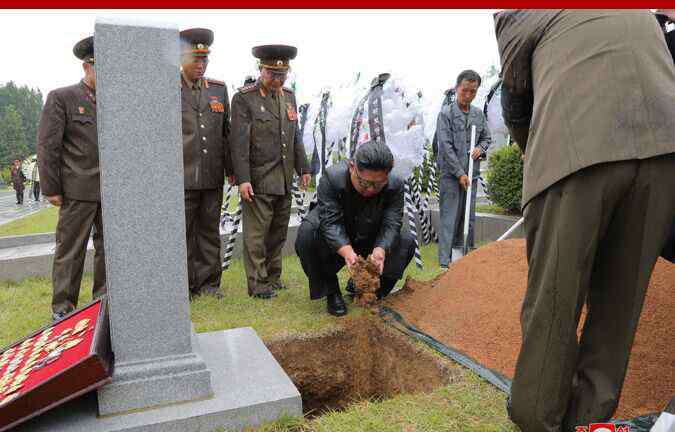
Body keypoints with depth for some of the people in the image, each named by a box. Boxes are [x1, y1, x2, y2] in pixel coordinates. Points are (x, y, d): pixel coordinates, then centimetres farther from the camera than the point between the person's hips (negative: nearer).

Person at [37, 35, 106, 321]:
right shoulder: (61, 98, -1)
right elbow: (47, 147, -4)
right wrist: (51, 189, -7)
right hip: (78, 191, -4)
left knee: (108, 247, 10)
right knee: (70, 251, 4)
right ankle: (63, 307, 16)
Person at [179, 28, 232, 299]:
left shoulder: (219, 89, 12)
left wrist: (231, 168, 11)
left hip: (213, 176, 3)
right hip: (181, 176, -3)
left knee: (210, 231, 9)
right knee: (182, 231, 3)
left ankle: (209, 283, 20)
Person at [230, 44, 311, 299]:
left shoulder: (288, 96, 13)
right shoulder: (244, 98, -7)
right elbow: (239, 142, -12)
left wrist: (303, 168, 15)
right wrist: (242, 179, -17)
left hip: (284, 181, 6)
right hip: (258, 180, -6)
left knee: (278, 233, 13)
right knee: (257, 235, 1)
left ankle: (273, 278, 26)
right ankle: (258, 284, 11)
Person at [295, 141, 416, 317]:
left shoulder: (395, 185, -20)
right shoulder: (332, 177, -28)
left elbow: (391, 225, -23)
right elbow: (330, 222, -32)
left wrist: (380, 250, -45)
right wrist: (346, 251, -50)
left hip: (369, 243, 3)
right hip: (335, 245, -2)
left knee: (407, 242, -17)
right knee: (307, 231, -33)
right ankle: (331, 292, -10)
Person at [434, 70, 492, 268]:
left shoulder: (479, 114, 10)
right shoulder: (446, 113, -5)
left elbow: (487, 137, 21)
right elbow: (445, 146, -11)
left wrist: (481, 148, -4)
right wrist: (460, 173, -13)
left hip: (471, 174, 6)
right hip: (451, 174, -5)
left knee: (469, 219, 9)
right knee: (449, 219, -6)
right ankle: (445, 263, -3)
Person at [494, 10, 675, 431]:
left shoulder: (517, 14, 18)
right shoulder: (641, 15, 32)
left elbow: (515, 107, 20)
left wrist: (537, 157, 36)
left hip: (578, 148, -4)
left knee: (553, 297, 5)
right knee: (619, 298, 13)